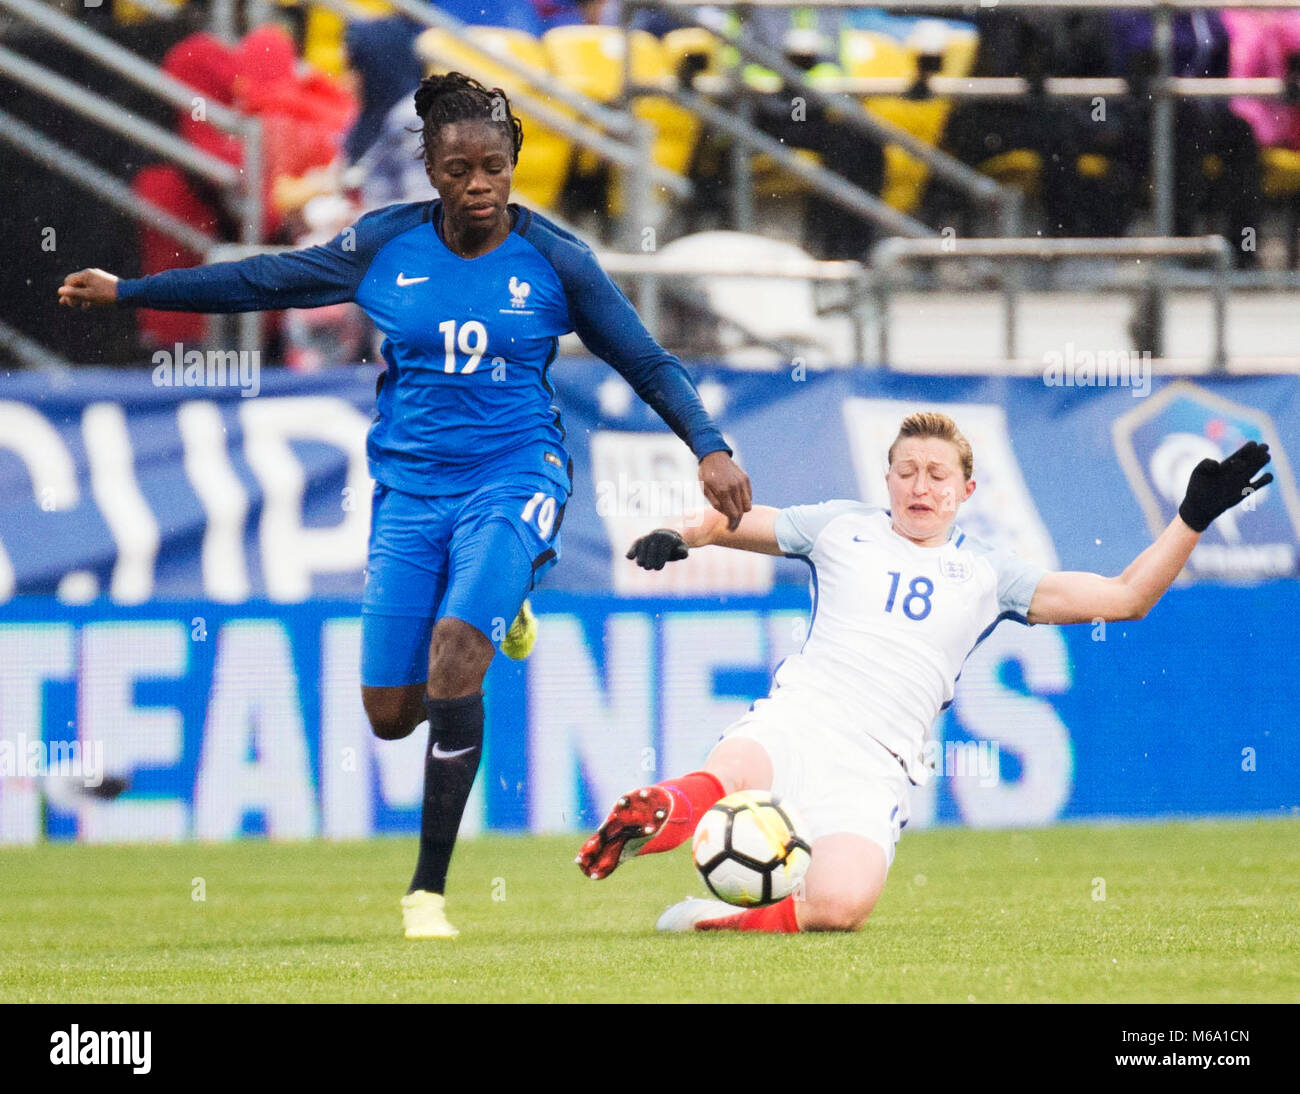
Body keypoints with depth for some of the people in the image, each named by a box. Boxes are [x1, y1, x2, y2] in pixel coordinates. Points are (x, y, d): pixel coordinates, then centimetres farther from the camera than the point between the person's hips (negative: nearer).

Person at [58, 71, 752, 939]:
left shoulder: (555, 261, -4)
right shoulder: (385, 247, 1)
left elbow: (647, 361, 4)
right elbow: (262, 281, 12)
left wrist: (709, 446, -10)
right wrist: (125, 291, 16)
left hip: (514, 481, -3)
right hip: (410, 490, 3)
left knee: (453, 644, -28)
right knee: (391, 715, -2)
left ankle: (428, 890, -19)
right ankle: (489, 622, 36)